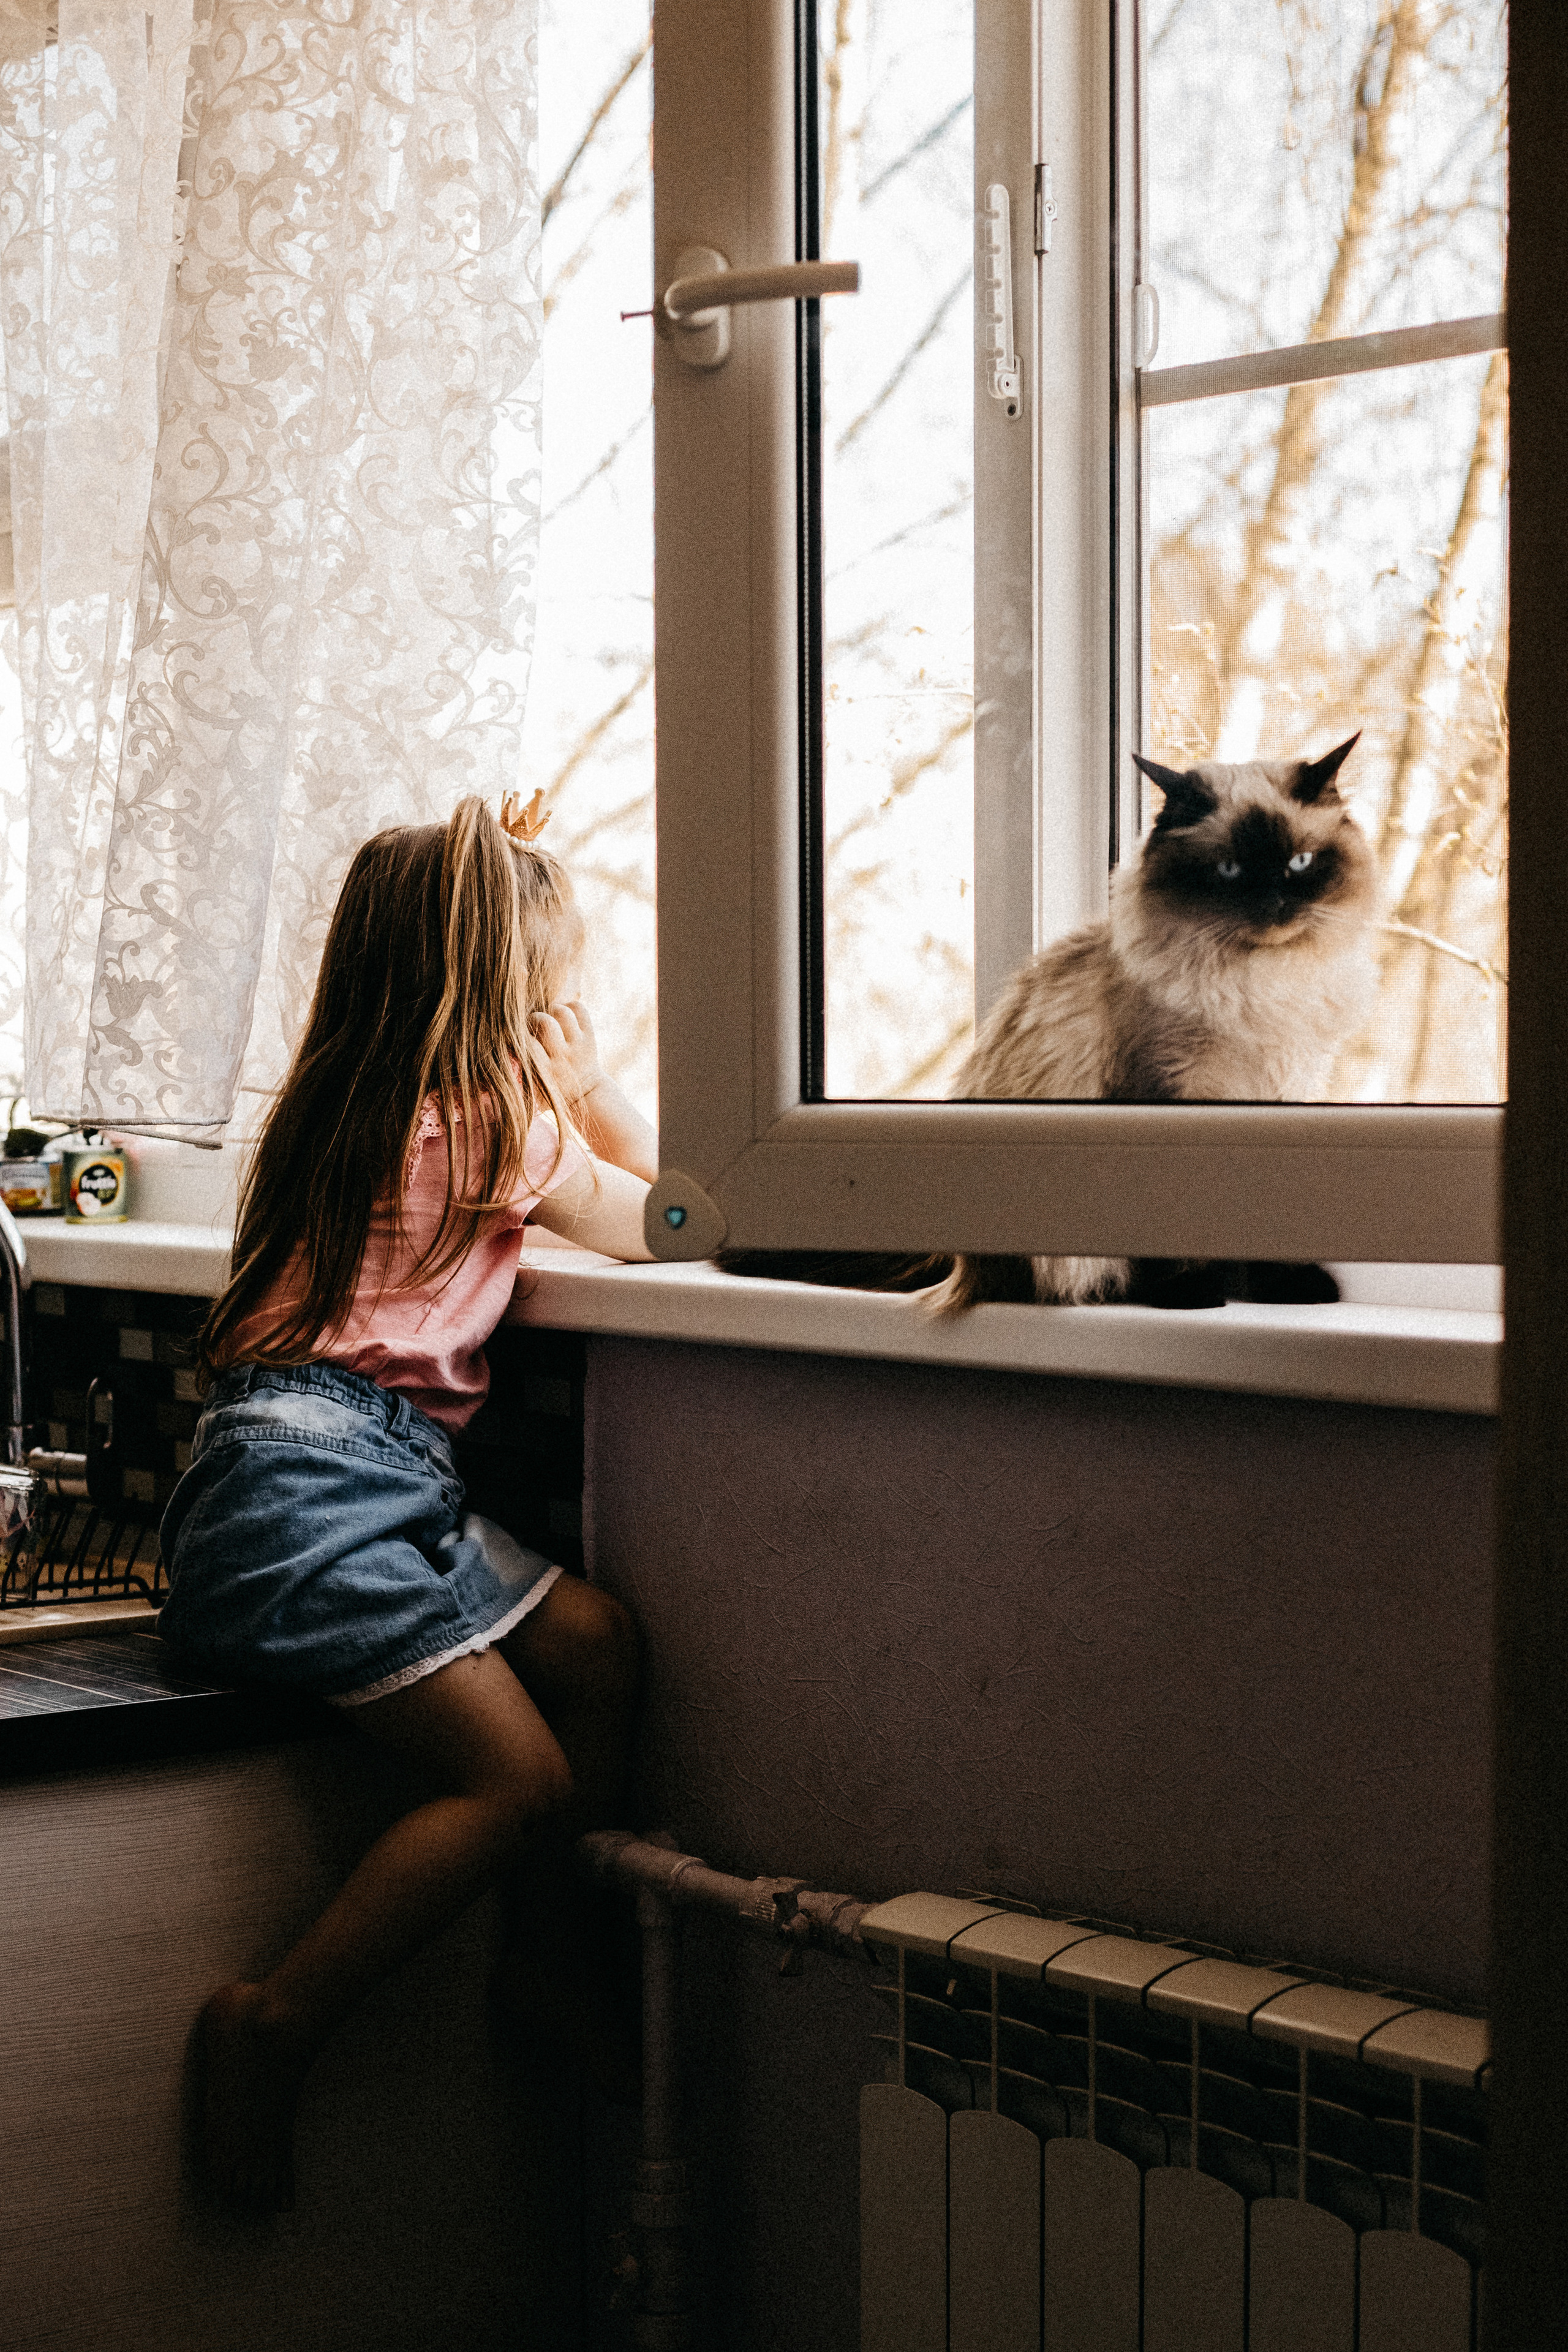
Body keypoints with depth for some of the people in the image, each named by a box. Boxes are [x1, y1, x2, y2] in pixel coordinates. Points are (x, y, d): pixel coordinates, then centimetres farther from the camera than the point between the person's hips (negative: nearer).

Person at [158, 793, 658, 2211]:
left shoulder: (356, 1109, 21)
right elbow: (655, 1220, 12)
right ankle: (274, 2031, -8)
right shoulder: (501, 1122, -5)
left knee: (595, 1639, -2)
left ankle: (567, 1958, 7)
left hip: (387, 1480, 9)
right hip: (309, 1481, -9)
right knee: (521, 1776, -15)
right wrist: (583, 1071, 17)